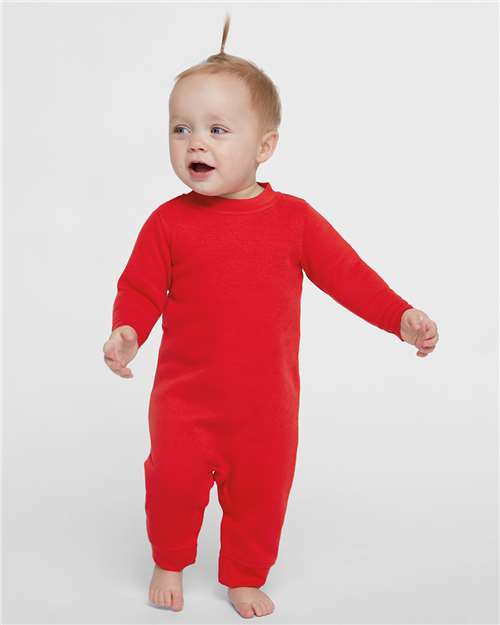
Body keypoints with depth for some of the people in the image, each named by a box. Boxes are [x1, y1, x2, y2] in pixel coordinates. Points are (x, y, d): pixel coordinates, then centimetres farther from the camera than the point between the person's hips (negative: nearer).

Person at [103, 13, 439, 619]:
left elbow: (346, 273, 1)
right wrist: (126, 331, -22)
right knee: (172, 483, 5)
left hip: (266, 403, 1)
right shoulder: (168, 222, -6)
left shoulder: (294, 218, -4)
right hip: (185, 395, -1)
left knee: (261, 491, 12)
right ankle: (169, 564, 35)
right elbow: (140, 287, -2)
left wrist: (401, 316, -9)